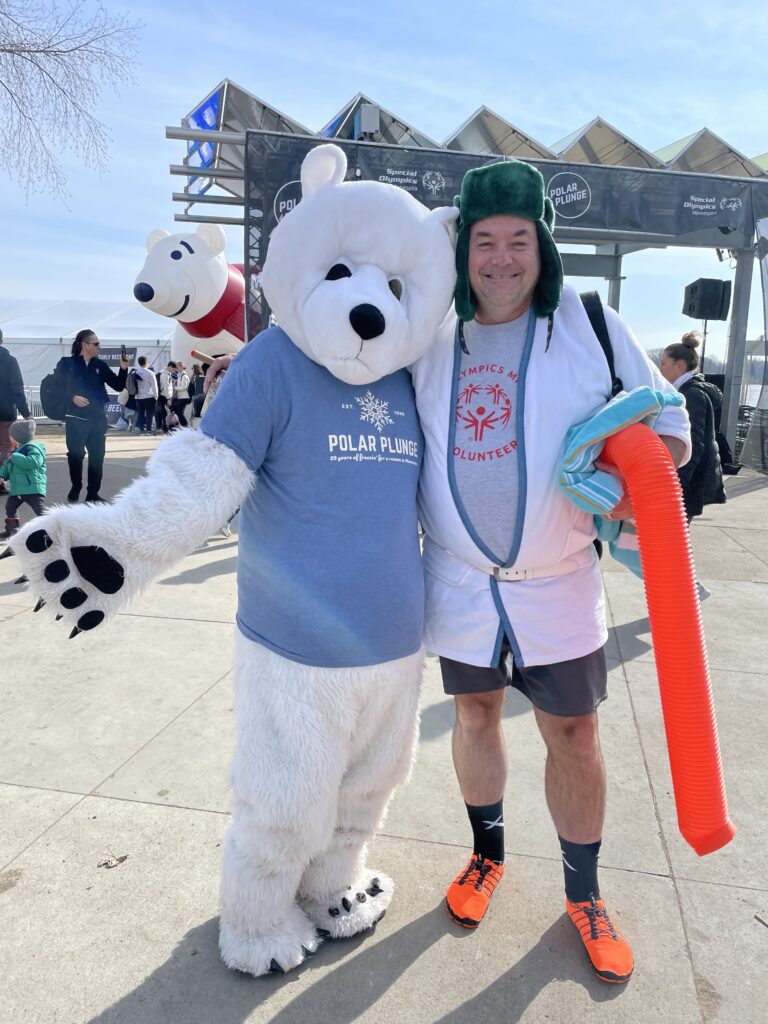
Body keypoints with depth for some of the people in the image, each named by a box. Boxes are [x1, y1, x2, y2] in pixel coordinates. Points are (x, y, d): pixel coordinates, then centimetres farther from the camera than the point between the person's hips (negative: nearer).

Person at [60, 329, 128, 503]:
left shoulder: (99, 365, 8)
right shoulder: (67, 363, -2)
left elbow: (118, 386, 4)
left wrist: (123, 369, -10)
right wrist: (72, 397, -18)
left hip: (98, 418, 3)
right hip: (76, 418, -3)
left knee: (97, 456, 3)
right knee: (75, 454, 4)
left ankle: (93, 493, 12)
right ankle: (75, 488, 25)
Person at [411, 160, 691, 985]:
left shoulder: (591, 325, -4)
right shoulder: (430, 342, 2)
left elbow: (668, 423, 0)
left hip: (558, 585, -1)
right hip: (460, 583, 2)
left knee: (573, 737, 9)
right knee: (475, 715, 18)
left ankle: (583, 894, 34)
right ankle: (487, 854, 44)